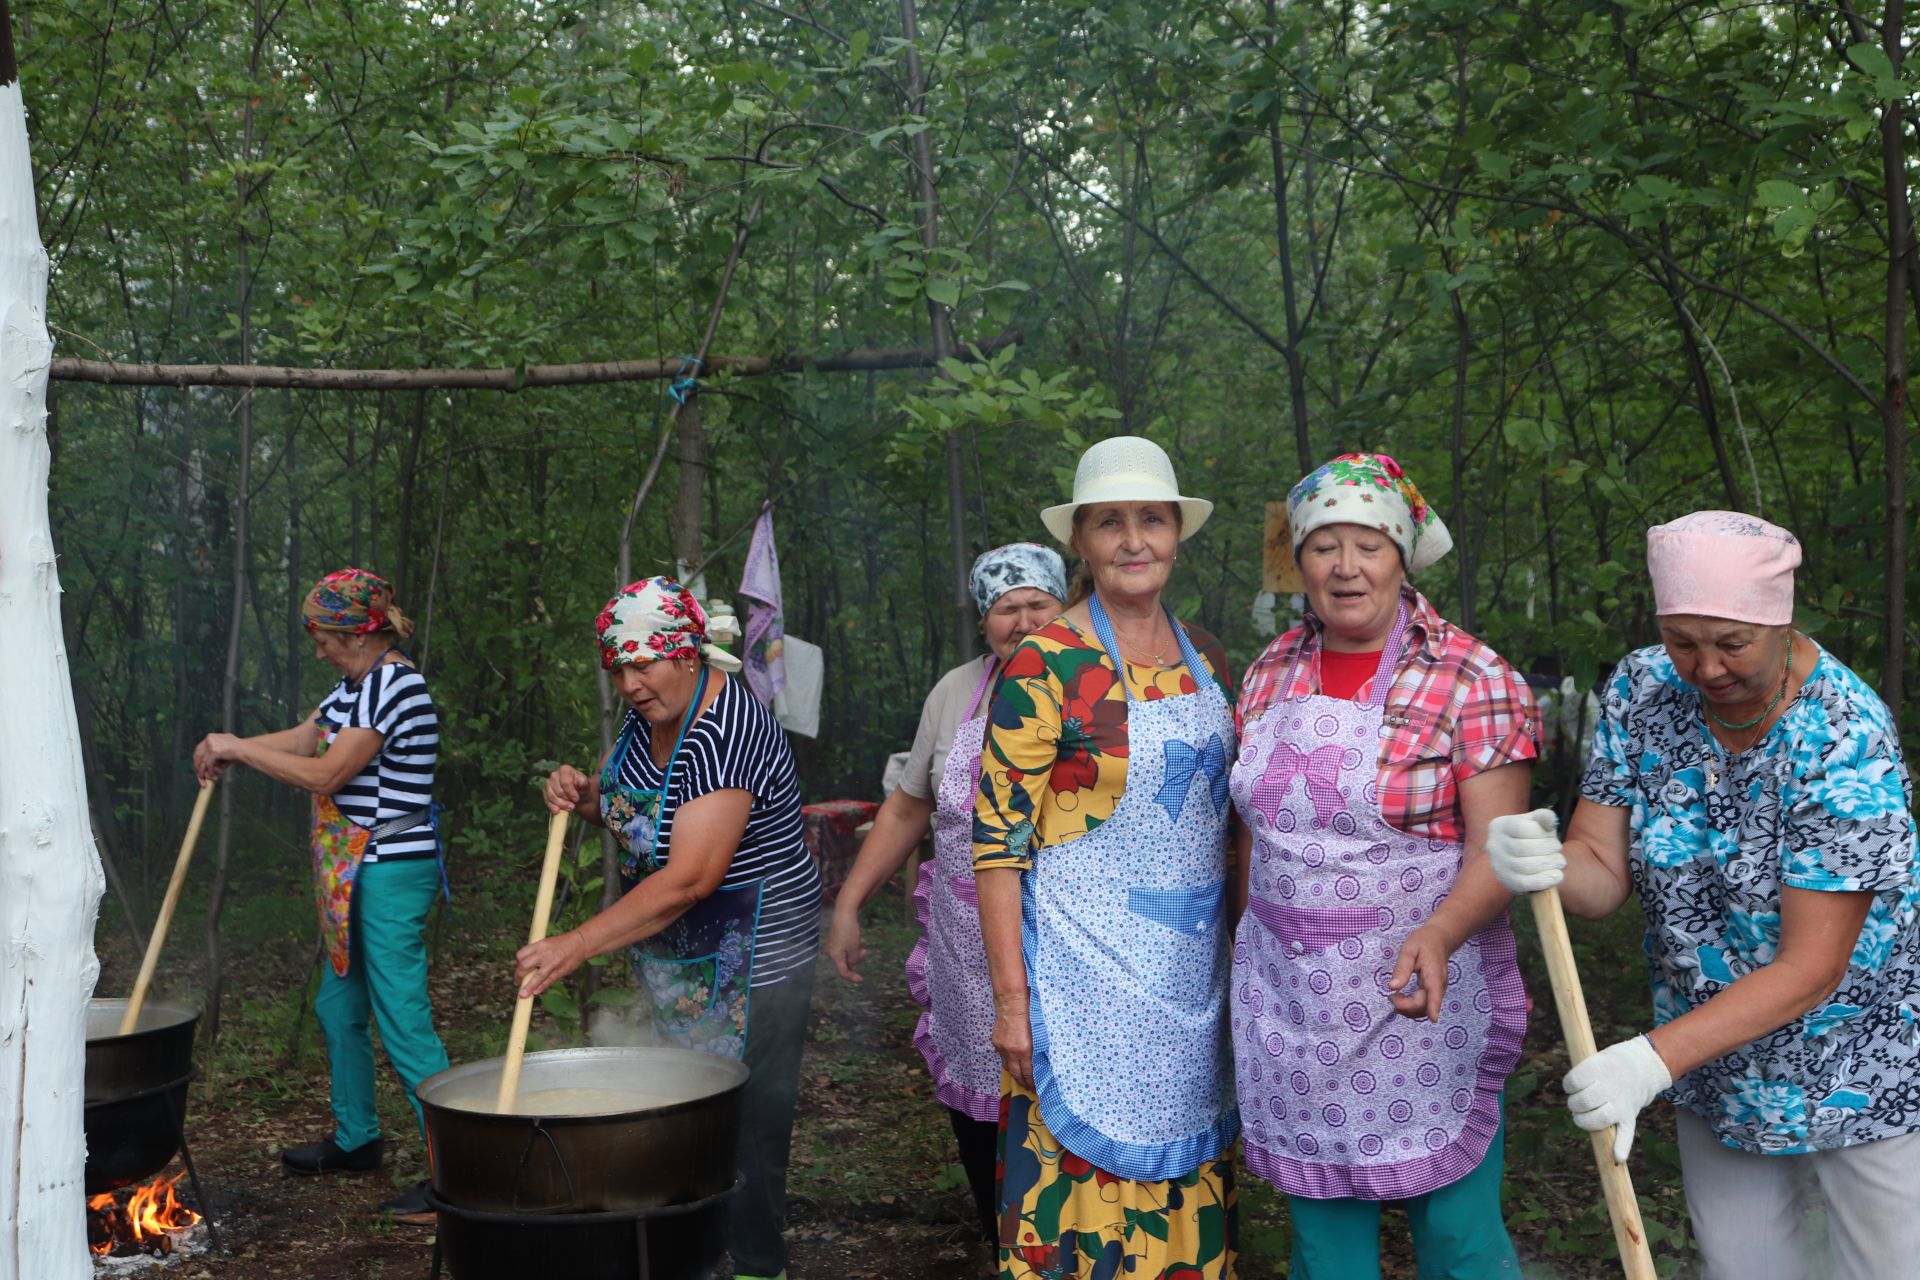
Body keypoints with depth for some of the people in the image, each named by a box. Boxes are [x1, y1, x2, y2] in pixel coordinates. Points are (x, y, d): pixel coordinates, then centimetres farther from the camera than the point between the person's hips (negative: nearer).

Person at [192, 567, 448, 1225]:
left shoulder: (393, 686, -18)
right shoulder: (357, 686, 14)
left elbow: (323, 775, -20)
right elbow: (302, 739, 19)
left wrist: (238, 749, -10)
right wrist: (228, 747, 3)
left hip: (393, 874, -11)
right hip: (356, 875, 11)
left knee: (403, 1023, -10)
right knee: (338, 1008, 21)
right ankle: (355, 1139, 38)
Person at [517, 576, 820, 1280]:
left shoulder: (726, 732, -26)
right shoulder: (651, 710, 2)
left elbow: (691, 878, -31)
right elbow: (631, 810, 19)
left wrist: (577, 945, -30)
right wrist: (583, 795, -5)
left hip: (746, 960, -9)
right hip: (672, 956, 9)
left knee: (742, 1120, 0)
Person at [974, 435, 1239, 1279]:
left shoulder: (1205, 658, 8)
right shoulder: (1043, 665, -12)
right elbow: (998, 837, -13)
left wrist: (1240, 952, 14)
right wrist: (1011, 996, -15)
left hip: (1195, 969, 6)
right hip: (1087, 970, -6)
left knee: (1184, 1185, 14)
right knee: (1084, 1175, 1)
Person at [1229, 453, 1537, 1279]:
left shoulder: (1471, 680, -10)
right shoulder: (1269, 675, 6)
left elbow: (1496, 850, -15)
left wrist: (1438, 937, -32)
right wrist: (1246, 950, 15)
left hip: (1417, 993, -4)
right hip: (1290, 999, 4)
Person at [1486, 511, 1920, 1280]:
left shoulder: (1847, 743, -26)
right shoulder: (1642, 691, -11)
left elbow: (1809, 970, -27)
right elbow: (1603, 872, -12)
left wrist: (1654, 1059, -36)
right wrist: (1550, 866, -36)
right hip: (1717, 1057, 4)